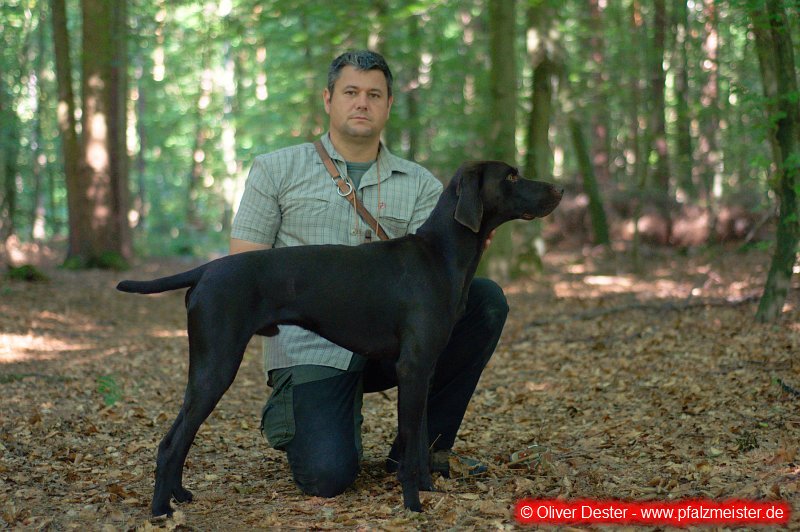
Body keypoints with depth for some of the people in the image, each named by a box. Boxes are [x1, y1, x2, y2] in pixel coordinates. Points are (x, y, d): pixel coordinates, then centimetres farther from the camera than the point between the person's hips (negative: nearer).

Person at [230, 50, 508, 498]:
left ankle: (423, 445, -5)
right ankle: (291, 413, 14)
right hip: (311, 348, -3)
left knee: (486, 299, -19)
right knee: (327, 477, -24)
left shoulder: (420, 185, 10)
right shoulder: (277, 170, 7)